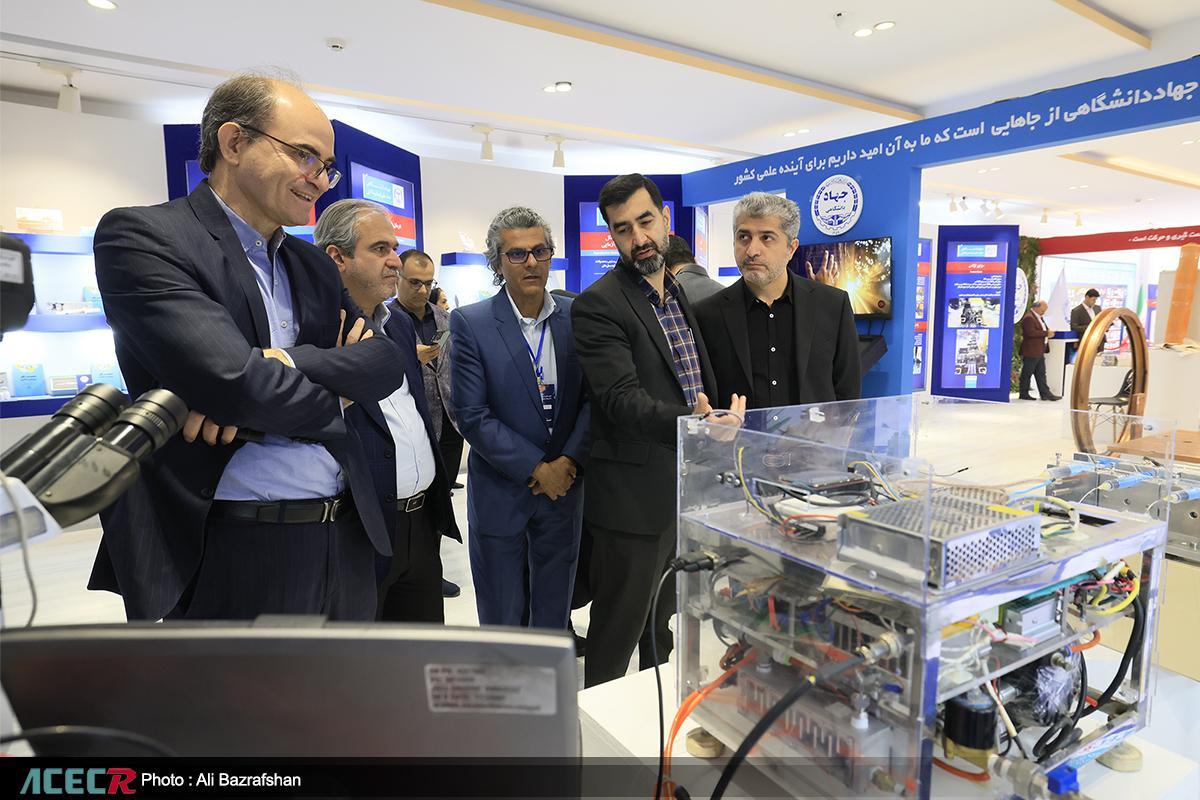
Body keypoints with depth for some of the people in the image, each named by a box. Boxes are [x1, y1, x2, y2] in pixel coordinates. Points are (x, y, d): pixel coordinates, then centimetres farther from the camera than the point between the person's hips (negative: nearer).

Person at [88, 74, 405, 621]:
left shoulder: (314, 267, 13)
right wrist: (334, 393, -3)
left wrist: (289, 364, -15)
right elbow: (233, 380, -21)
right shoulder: (141, 235, -7)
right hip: (228, 559, -6)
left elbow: (387, 361, 1)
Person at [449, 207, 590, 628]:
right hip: (501, 491, -2)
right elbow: (471, 415, -13)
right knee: (500, 614, 13)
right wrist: (537, 469, -15)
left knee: (554, 609, 18)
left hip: (565, 483, 3)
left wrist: (568, 462, -13)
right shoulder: (470, 323, -9)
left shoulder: (576, 317, 0)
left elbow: (593, 398, 0)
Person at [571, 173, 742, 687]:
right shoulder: (598, 306, -14)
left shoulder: (684, 295, 11)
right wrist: (693, 424, -39)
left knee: (665, 626, 24)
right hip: (636, 496, -7)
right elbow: (621, 398, -25)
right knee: (617, 631, 7)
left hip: (689, 489, 8)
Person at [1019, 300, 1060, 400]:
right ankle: (1024, 394, 5)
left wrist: (1048, 332, 12)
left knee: (1041, 373, 10)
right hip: (1031, 351, -10)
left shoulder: (1038, 317, 18)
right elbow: (1031, 332, -24)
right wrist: (1046, 333, -20)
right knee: (1027, 373, -2)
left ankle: (1045, 393, 13)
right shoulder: (1028, 318, -15)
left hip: (1039, 351, 10)